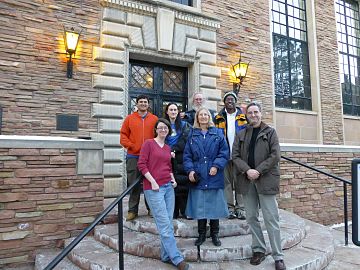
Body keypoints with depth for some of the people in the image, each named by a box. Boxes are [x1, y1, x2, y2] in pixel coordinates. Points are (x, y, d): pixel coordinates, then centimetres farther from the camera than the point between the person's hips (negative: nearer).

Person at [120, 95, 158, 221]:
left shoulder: (155, 119, 7)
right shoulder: (129, 118, 7)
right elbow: (123, 135, 4)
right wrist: (131, 145, -9)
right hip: (133, 157, 0)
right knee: (134, 184, 5)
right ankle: (132, 210, 16)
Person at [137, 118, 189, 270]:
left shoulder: (167, 148, 15)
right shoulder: (148, 143, -3)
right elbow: (141, 164, -8)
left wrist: (172, 178, 6)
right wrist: (153, 181, -14)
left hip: (168, 187, 6)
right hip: (153, 188, -6)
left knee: (168, 224, 8)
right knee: (164, 225, -4)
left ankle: (166, 255, 21)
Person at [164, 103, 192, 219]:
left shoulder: (184, 125, 10)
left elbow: (185, 141, -2)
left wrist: (173, 149, -11)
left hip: (181, 159, -1)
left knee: (183, 185, -6)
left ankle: (185, 211, 3)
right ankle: (173, 212, 8)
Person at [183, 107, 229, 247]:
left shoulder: (218, 133, 6)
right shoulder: (192, 134, 9)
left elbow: (224, 152, 0)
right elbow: (187, 155, 5)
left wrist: (216, 166, -13)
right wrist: (190, 170, -9)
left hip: (214, 176, -1)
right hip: (197, 176, 1)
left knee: (214, 205, 5)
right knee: (199, 206, 6)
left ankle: (214, 234, 22)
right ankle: (201, 234, 22)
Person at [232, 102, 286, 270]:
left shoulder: (270, 132, 6)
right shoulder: (241, 134, 13)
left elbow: (275, 155, -4)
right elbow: (235, 156, 4)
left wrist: (258, 171, -13)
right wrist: (247, 170, -12)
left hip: (265, 180, -3)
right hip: (246, 180, 3)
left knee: (271, 218, -2)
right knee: (251, 217, 9)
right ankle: (258, 250, 23)